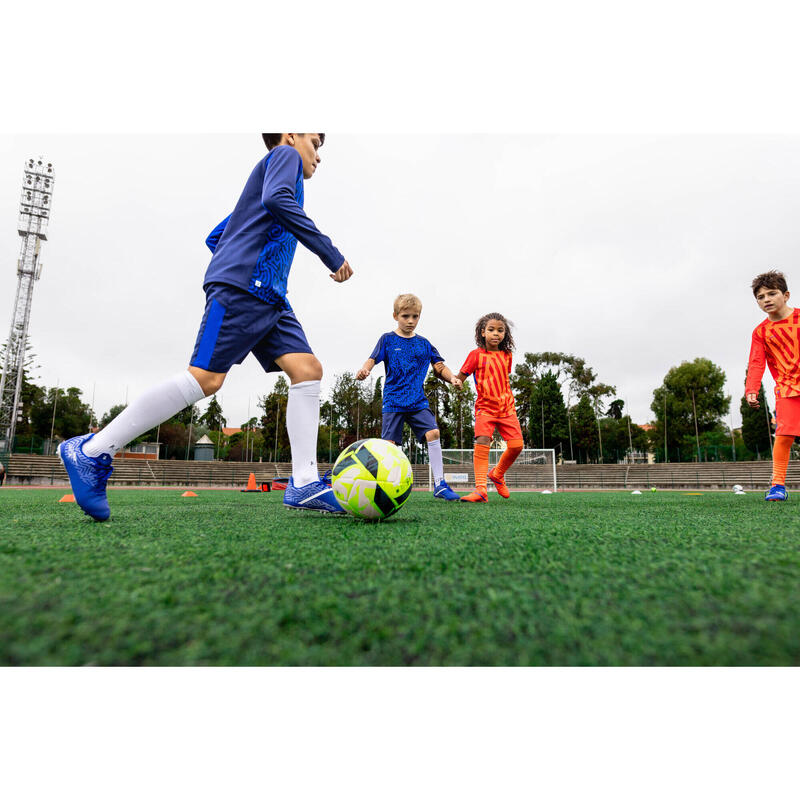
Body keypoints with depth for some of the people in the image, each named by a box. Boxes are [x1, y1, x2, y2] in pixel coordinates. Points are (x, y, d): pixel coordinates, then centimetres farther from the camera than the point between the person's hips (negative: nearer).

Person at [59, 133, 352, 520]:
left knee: (307, 368, -7)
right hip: (240, 285, -9)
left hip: (269, 299, 9)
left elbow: (215, 237, 33)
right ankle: (91, 451, -7)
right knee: (205, 377, -18)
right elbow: (276, 199, -14)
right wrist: (331, 253, -14)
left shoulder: (270, 171, 36)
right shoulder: (284, 154, 11)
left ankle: (304, 485, -15)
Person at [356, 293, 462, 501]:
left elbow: (439, 366, 12)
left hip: (418, 401, 2)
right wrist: (364, 370, -29)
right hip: (393, 401, -2)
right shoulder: (387, 339, 4)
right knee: (388, 443, -5)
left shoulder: (423, 343, 12)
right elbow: (372, 359, -7)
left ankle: (439, 484, -7)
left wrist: (451, 377, -8)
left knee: (433, 432, -15)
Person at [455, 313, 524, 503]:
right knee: (482, 441, -22)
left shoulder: (507, 355, 10)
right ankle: (481, 489, -20)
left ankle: (498, 474, 22)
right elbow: (460, 378, -2)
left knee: (517, 445, -6)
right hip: (485, 407, -4)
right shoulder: (476, 355, -2)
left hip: (506, 407, 4)